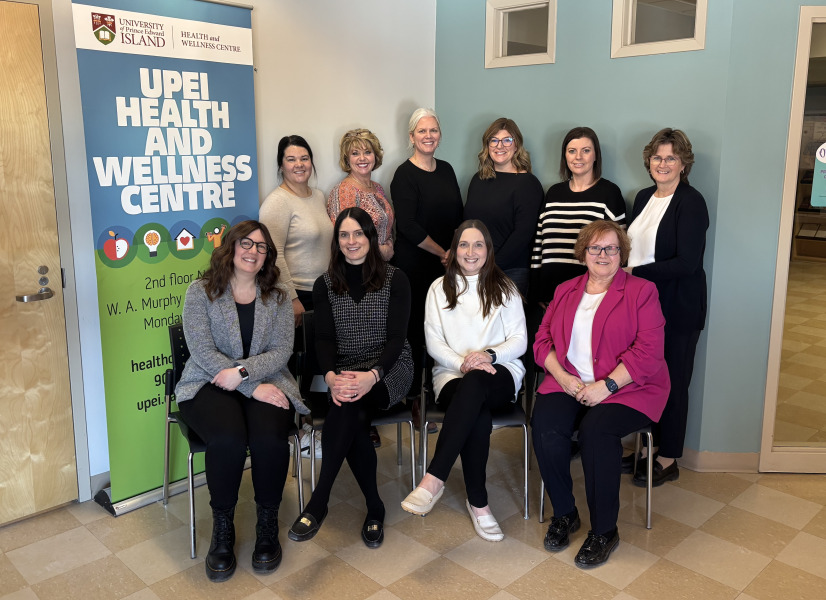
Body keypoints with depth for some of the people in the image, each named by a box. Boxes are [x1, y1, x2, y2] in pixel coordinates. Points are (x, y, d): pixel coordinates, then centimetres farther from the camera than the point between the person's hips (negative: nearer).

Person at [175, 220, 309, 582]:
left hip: (265, 383, 2)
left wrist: (244, 372, -17)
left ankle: (268, 524, -5)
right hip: (209, 384, -2)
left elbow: (281, 350, 2)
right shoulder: (200, 292, 1)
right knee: (228, 438, -33)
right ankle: (222, 527, -9)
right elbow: (202, 352, -8)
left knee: (269, 437, -30)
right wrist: (254, 388, -16)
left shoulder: (277, 297, 10)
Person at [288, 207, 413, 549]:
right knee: (355, 420, -32)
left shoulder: (395, 280, 1)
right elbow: (324, 338, -1)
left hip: (388, 369, -2)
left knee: (347, 406, -35)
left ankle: (318, 504, -30)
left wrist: (372, 376, -26)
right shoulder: (325, 286, 9)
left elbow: (396, 337, -7)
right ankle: (374, 508, -15)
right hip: (345, 371, 2)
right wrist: (331, 376, -23)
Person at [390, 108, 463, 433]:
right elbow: (408, 226, -13)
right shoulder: (405, 175, -6)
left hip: (446, 264, 6)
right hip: (415, 267, -5)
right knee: (416, 332, -2)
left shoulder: (446, 170, 14)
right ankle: (415, 403, 9)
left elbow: (458, 216, 17)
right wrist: (443, 252, -8)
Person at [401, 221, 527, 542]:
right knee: (478, 416, -36)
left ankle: (434, 478, -42)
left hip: (500, 373, 0)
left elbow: (520, 340, 5)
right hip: (452, 374, 1)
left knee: (474, 384, -40)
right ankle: (478, 503, -25)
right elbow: (434, 342, 4)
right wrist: (463, 363, -15)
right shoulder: (439, 288, 12)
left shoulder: (504, 288, 12)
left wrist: (490, 354, -15)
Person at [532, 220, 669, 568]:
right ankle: (564, 513, -4)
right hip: (568, 383, 3)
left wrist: (605, 386, -18)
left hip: (626, 388, -3)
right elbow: (543, 340, 10)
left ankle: (604, 530, -13)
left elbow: (648, 352, -8)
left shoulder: (641, 292, 3)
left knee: (596, 429, -32)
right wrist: (563, 377, -8)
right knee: (545, 427, -26)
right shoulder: (565, 291, 17)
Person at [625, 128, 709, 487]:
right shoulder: (644, 198, 11)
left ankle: (668, 461, 18)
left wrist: (634, 273, -18)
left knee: (672, 381, 5)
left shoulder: (691, 202, -12)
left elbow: (686, 262, -20)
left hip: (678, 308, -6)